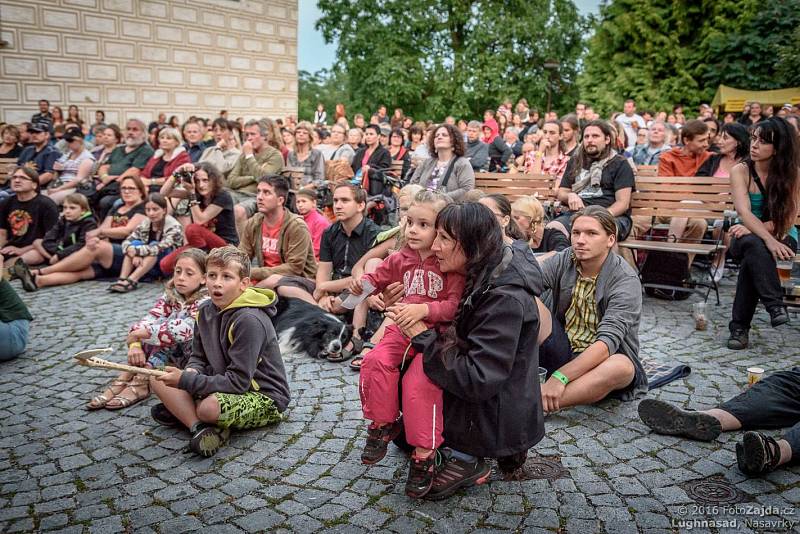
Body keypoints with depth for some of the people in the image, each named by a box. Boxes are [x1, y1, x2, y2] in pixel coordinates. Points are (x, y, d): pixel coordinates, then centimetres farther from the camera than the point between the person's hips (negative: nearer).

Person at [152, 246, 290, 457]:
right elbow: (198, 357, 11)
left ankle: (181, 410, -5)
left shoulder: (250, 321, -25)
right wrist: (191, 373, -13)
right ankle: (199, 426, -18)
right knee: (159, 379, -2)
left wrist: (186, 381, -23)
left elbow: (238, 382, -25)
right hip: (224, 384, 9)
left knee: (210, 407, -37)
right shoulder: (206, 311, 1)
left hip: (265, 399, -8)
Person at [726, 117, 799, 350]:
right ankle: (775, 305, -41)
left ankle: (740, 327, -29)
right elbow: (744, 213, -22)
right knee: (754, 245, -37)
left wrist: (753, 228, -24)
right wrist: (768, 239, -39)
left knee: (753, 258, -34)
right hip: (748, 237, 0)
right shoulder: (740, 171, -8)